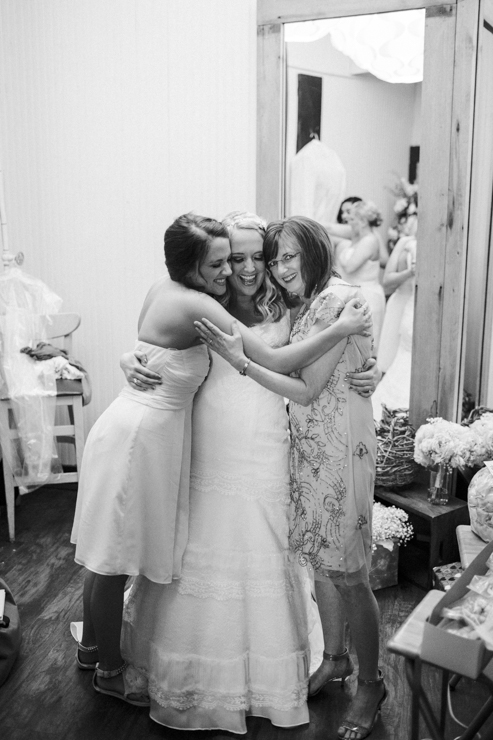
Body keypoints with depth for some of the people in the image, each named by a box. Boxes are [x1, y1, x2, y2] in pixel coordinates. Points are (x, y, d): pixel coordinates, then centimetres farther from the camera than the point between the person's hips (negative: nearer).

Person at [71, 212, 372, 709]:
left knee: (109, 555, 21)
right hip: (139, 436, -9)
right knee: (114, 559, 8)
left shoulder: (164, 289, 5)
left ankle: (92, 645, 39)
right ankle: (110, 669, 26)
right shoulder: (196, 306, -22)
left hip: (137, 425, 9)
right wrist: (341, 330, -14)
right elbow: (274, 361, -21)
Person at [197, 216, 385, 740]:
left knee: (348, 573, 1)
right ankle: (334, 658, 38)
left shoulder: (339, 299, -17)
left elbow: (307, 390, -18)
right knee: (321, 560, 19)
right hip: (309, 446, 9)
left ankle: (370, 685, 21)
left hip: (341, 447, -9)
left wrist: (241, 361, -22)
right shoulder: (307, 304, 11)